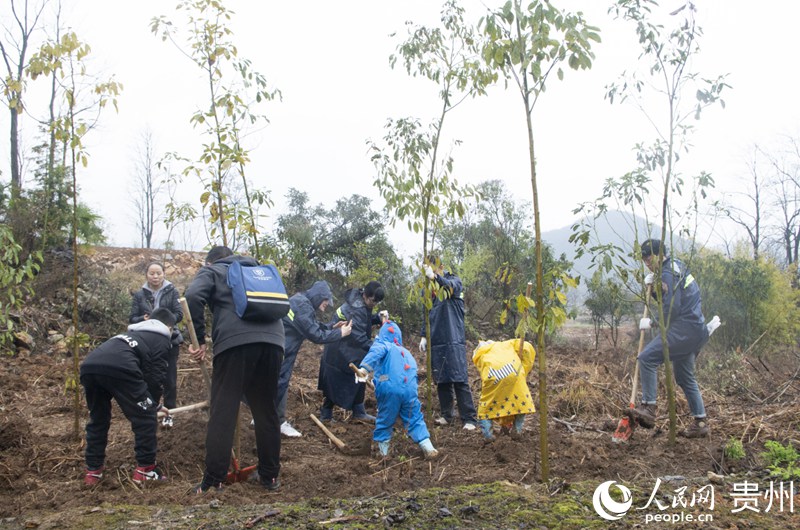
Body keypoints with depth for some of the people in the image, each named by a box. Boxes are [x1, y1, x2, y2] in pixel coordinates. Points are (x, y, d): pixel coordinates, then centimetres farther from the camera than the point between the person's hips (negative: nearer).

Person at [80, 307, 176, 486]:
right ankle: (145, 469, 12)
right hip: (118, 368, -7)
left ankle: (92, 471, 29)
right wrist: (154, 405, 25)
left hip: (89, 366, 7)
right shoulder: (161, 338, 22)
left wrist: (151, 403, 53)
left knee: (97, 419, 26)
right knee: (145, 417, 8)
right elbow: (155, 375, 11)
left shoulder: (134, 332, 42)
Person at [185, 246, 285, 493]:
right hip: (272, 340, 5)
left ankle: (213, 482, -1)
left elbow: (193, 297, -3)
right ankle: (270, 475, 21)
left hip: (235, 341, -5)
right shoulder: (256, 270, 34)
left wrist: (199, 339, 1)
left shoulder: (211, 271, 18)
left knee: (222, 413, -1)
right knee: (267, 411, 14)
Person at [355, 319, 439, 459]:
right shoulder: (406, 352, 28)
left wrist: (365, 367, -28)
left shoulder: (382, 344, 10)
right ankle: (428, 448, 0)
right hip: (410, 389, 4)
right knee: (415, 419, 12)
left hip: (389, 389, -4)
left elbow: (376, 353, -13)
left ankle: (383, 451, 19)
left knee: (385, 420, 11)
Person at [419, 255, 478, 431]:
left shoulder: (454, 280, -1)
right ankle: (446, 415, 20)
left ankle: (469, 419, -4)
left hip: (454, 340, -5)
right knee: (441, 381, 9)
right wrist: (423, 336, 8)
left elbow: (452, 287, -26)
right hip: (436, 342, 5)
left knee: (460, 380, -7)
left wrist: (435, 277, -43)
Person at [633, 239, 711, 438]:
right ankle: (701, 422, 20)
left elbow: (671, 308, -20)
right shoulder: (676, 266, 18)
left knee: (647, 357, -17)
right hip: (694, 331, 11)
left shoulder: (668, 273, -13)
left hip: (684, 329, -11)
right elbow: (665, 298, 24)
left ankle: (648, 407, -19)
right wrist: (652, 285, 7)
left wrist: (652, 323, -9)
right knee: (685, 377, 15)